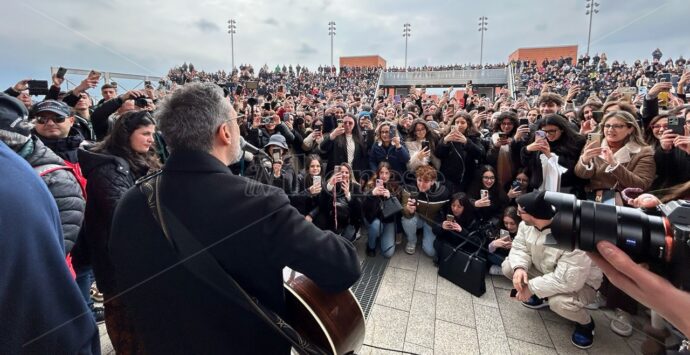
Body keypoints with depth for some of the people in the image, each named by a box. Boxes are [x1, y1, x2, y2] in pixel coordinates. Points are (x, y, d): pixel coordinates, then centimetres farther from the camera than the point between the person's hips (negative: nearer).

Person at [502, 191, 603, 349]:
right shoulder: (527, 224, -17)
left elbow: (569, 280, -40)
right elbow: (519, 248, -8)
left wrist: (532, 287, -32)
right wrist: (519, 268, -30)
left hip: (580, 282, -6)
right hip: (545, 271, 6)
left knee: (559, 302, -36)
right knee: (508, 267, -10)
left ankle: (586, 323, 2)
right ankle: (543, 295, 15)